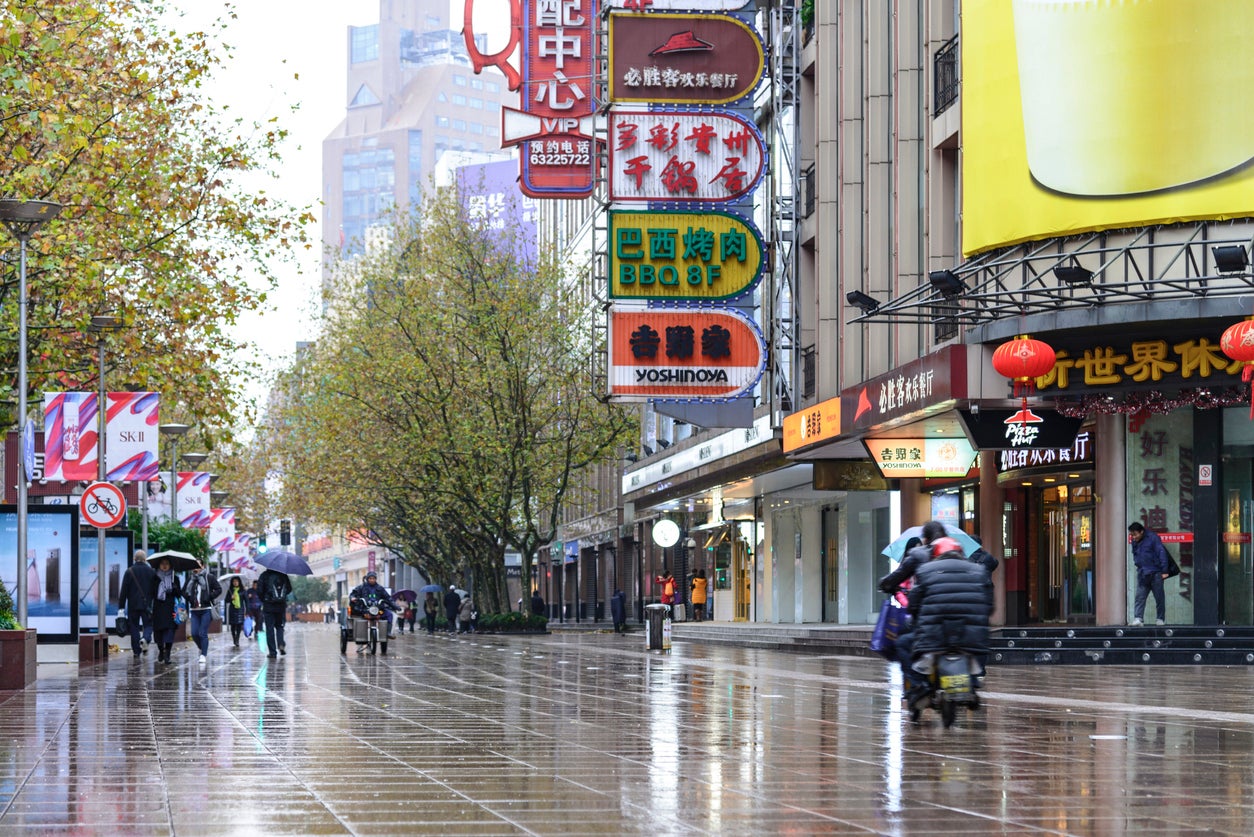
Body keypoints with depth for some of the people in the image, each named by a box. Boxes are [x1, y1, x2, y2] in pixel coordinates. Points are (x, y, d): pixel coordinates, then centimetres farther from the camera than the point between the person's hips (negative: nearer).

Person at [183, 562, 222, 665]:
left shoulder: (210, 577, -1)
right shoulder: (191, 578, 10)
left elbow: (218, 589, -2)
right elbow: (184, 591, 20)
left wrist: (209, 598, -9)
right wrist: (189, 598, 4)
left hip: (206, 609, -4)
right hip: (194, 610, 4)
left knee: (203, 633, -7)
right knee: (194, 633, 0)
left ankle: (203, 655, 1)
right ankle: (203, 649, 25)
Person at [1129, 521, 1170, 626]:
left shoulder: (1152, 538, -10)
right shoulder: (1135, 542, 9)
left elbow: (1162, 553, -11)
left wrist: (1164, 571, -13)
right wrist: (1139, 568, 11)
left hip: (1155, 574, -5)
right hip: (1142, 574, 5)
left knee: (1159, 598, 4)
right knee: (1140, 597, -6)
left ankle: (1161, 619, 13)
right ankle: (1138, 618, -12)